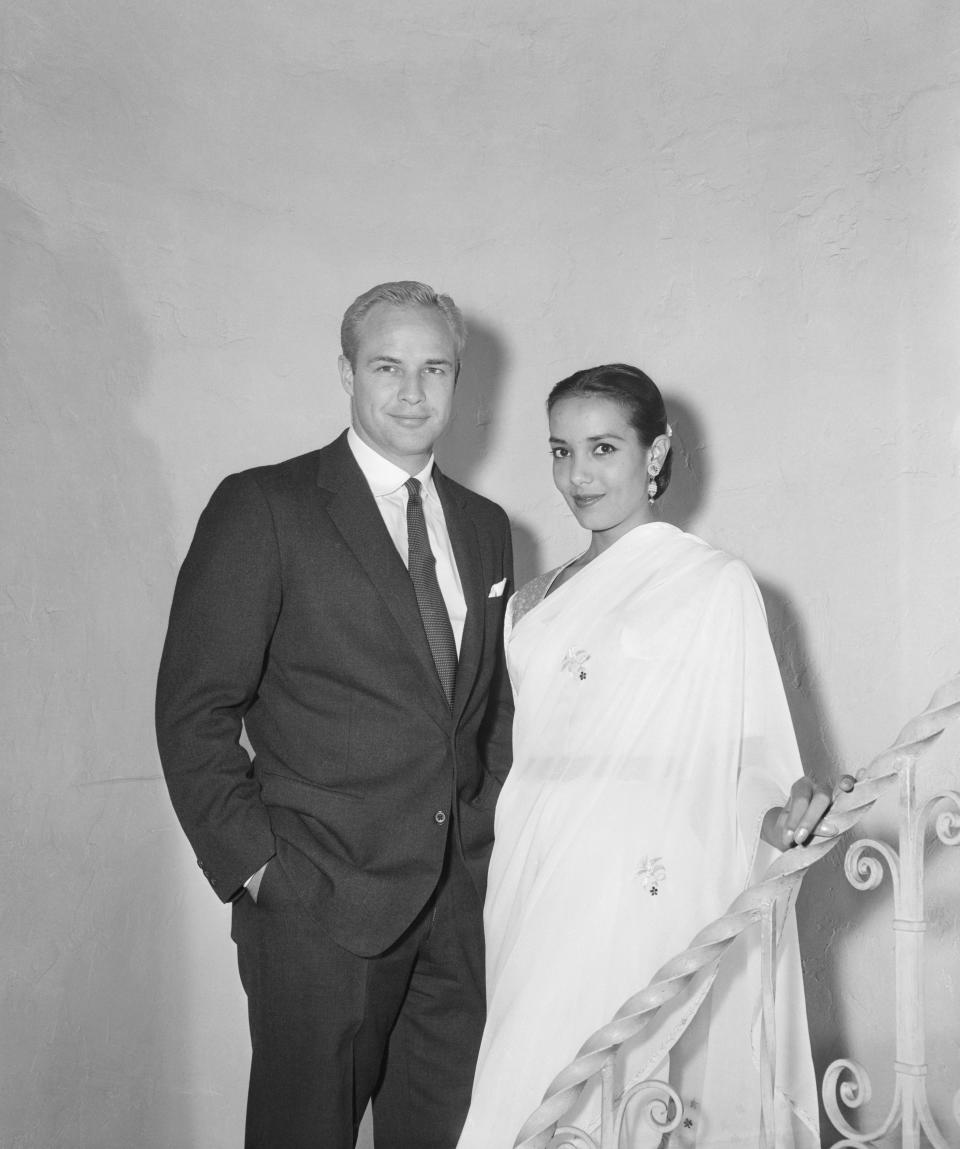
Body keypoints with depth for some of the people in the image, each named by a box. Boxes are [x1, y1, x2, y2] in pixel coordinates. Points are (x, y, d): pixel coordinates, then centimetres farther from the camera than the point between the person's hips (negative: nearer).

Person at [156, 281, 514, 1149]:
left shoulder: (484, 525, 10)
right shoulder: (264, 508, -8)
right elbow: (194, 711, -9)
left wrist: (491, 829, 7)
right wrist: (254, 866, -11)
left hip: (465, 898, 5)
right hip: (322, 906, -5)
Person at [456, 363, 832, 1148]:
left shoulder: (717, 584, -4)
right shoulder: (541, 601, 14)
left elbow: (752, 751, -4)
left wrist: (783, 815, -22)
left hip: (638, 898, -5)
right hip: (534, 898, 6)